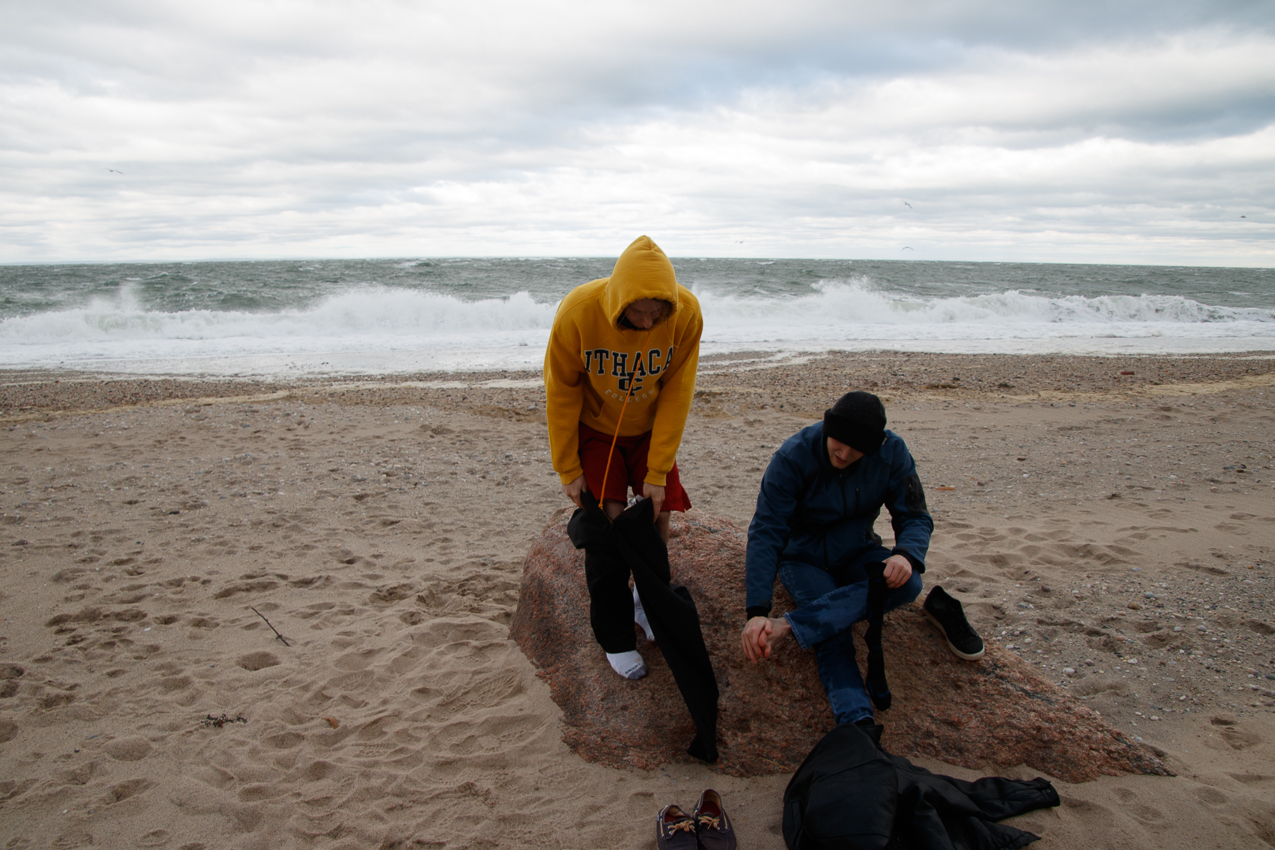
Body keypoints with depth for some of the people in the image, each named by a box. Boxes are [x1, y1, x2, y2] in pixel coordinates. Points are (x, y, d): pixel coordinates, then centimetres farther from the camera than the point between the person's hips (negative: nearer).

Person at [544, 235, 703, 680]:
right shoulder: (577, 312, -33)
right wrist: (567, 469, -12)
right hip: (594, 429, -2)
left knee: (659, 515, 1)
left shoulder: (687, 313, -27)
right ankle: (613, 635, 7)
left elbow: (676, 393, -17)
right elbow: (560, 392, -18)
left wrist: (658, 471, -15)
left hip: (650, 428, 2)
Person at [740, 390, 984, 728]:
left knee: (906, 582, -31)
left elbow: (915, 517, -8)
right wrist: (757, 611, -39)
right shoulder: (793, 457, -26)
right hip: (803, 558, -3)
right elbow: (765, 533, -28)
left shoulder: (892, 452, -15)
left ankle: (789, 625, -39)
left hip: (856, 551, 3)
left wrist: (907, 554, -35)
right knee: (833, 636, -31)